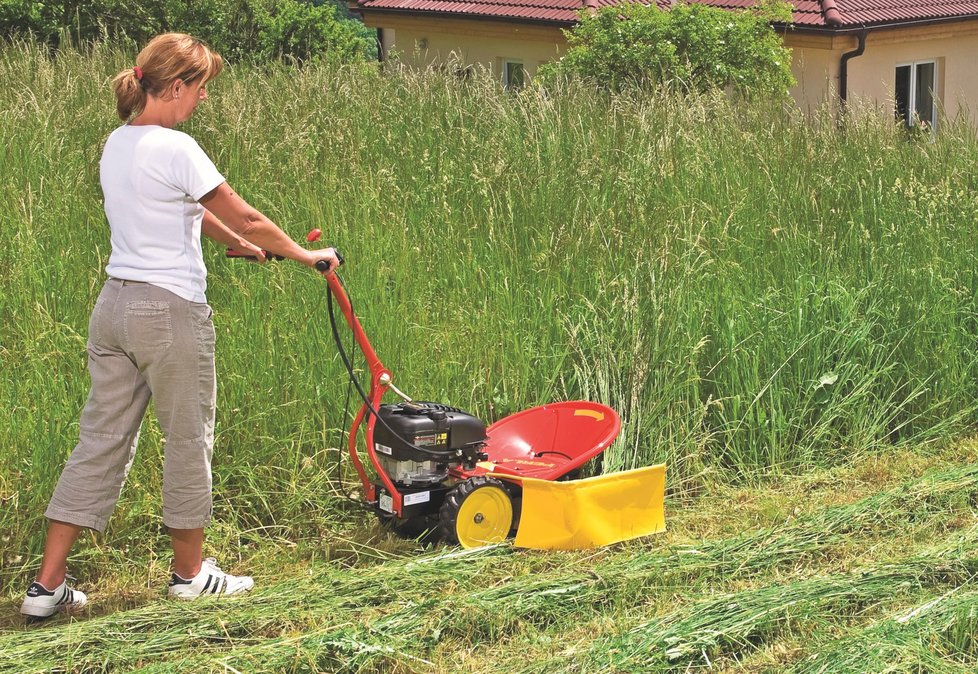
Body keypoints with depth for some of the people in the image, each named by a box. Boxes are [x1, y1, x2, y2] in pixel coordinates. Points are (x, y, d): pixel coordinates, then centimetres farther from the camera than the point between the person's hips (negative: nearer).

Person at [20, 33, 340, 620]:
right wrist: (307, 255, 3)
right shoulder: (174, 148, -15)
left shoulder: (117, 144, 11)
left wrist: (233, 241, 33)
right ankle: (190, 573, 23)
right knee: (189, 440, 8)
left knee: (102, 440, 10)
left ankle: (48, 585, 9)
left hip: (115, 305, 8)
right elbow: (247, 220, -10)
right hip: (170, 311, -8)